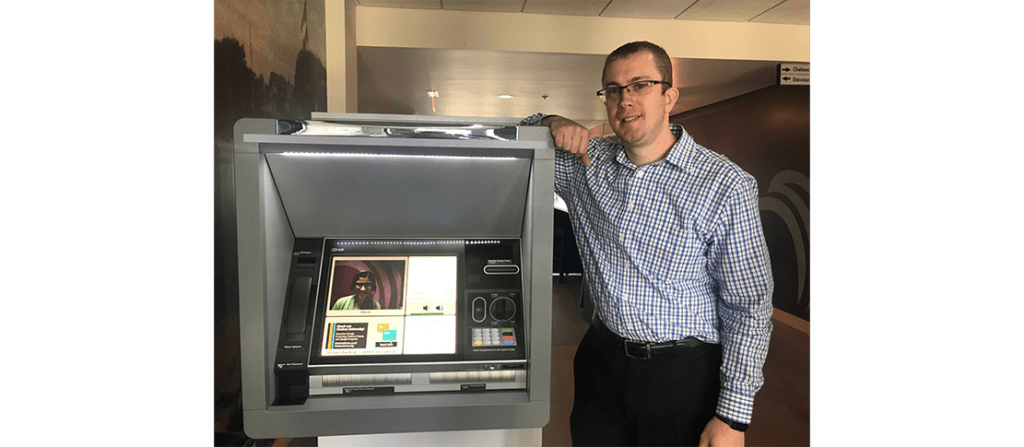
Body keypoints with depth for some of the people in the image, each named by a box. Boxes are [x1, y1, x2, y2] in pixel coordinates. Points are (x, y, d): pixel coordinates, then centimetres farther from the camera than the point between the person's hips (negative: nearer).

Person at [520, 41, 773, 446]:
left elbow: (748, 307, -10)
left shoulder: (727, 187, -12)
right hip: (601, 358, 4)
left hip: (684, 375, -3)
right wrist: (553, 123, -10)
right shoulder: (586, 162, 0)